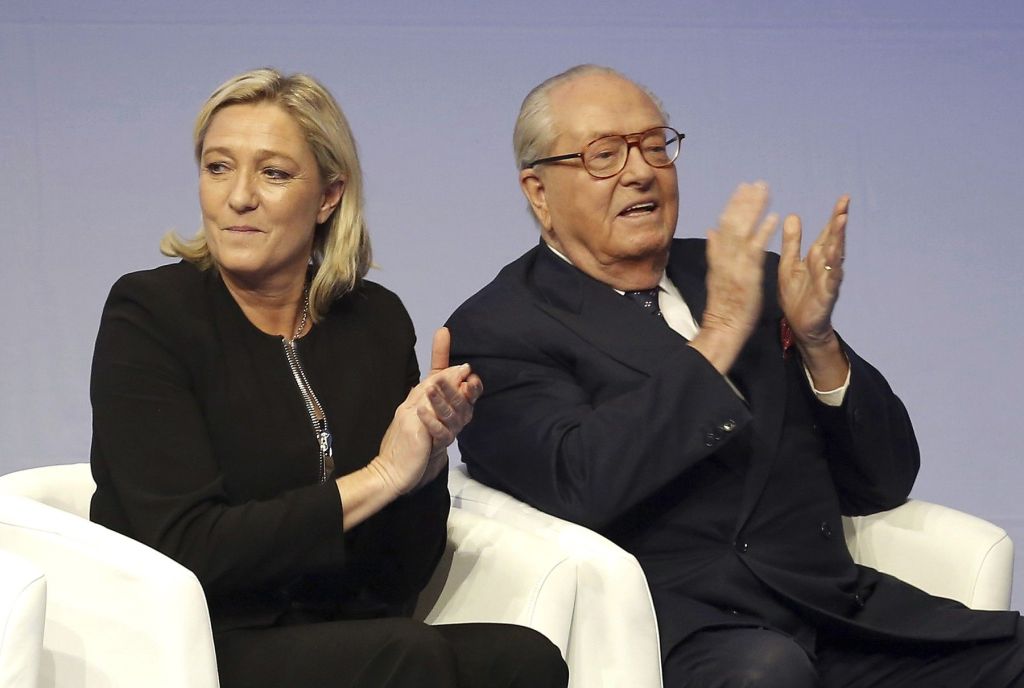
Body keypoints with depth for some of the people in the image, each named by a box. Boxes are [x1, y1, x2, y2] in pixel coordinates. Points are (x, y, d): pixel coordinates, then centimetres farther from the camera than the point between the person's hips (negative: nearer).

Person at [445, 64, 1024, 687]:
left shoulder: (753, 280, 19)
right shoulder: (498, 330, 3)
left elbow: (884, 484, 17)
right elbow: (582, 487, -17)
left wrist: (817, 341, 0)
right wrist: (717, 337, -14)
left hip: (840, 608, 6)